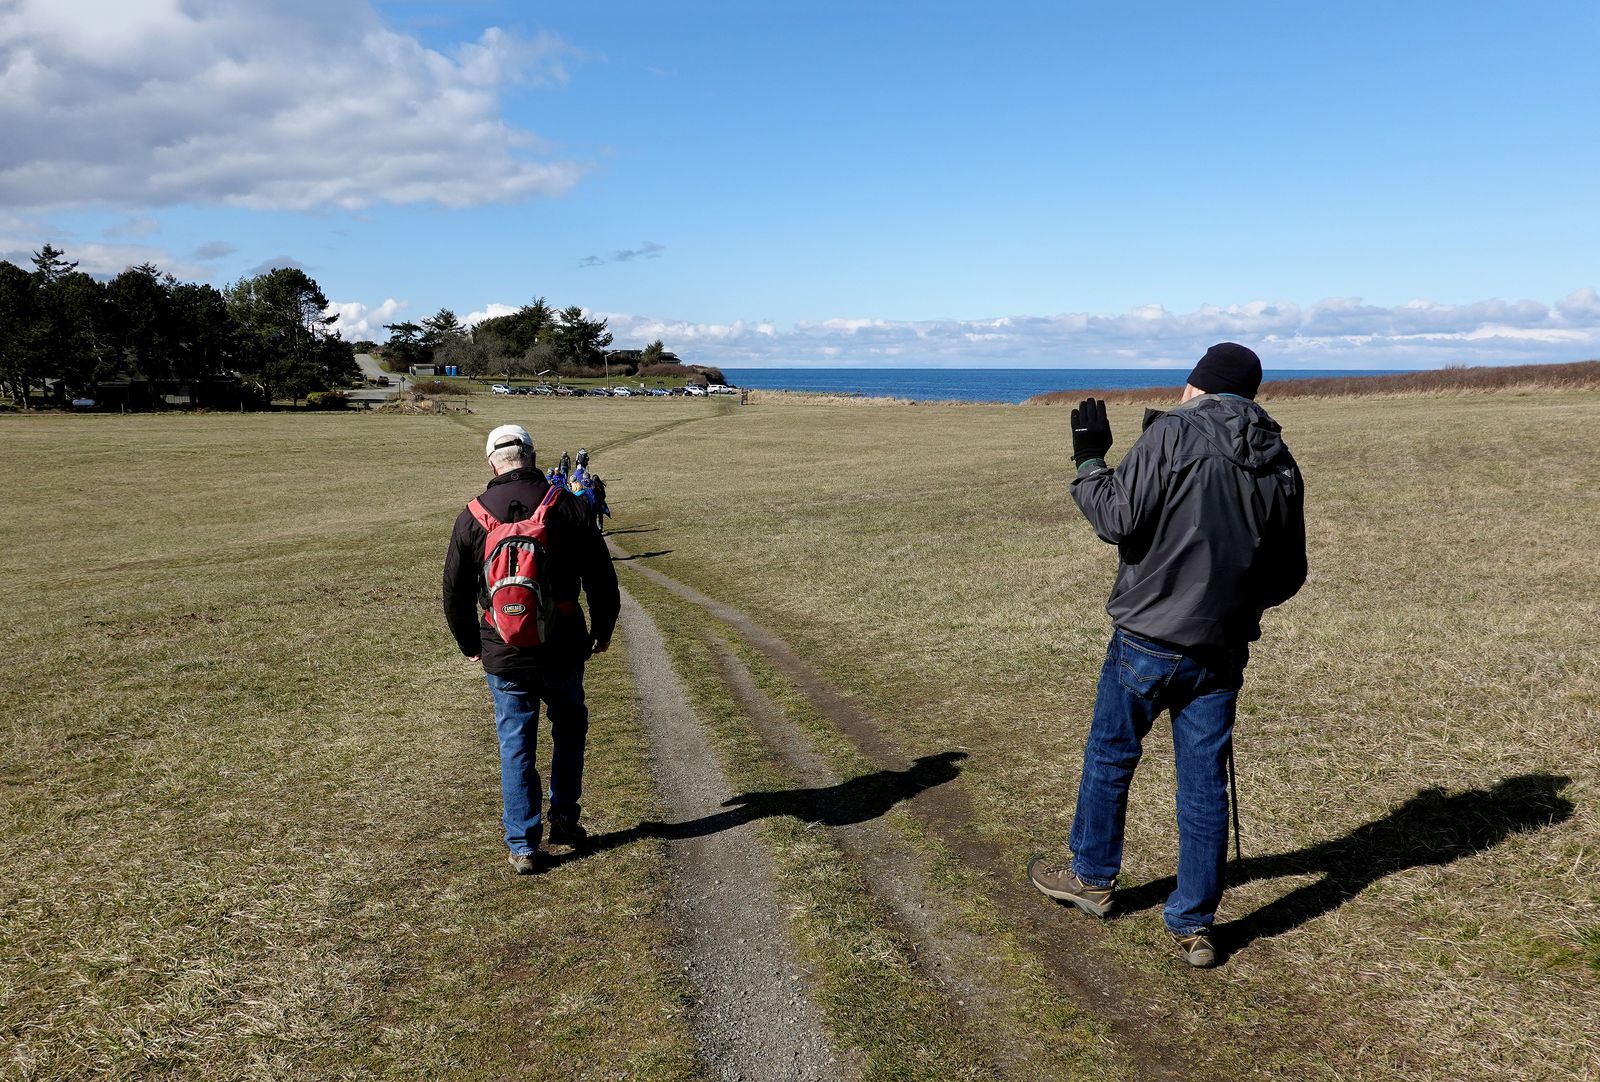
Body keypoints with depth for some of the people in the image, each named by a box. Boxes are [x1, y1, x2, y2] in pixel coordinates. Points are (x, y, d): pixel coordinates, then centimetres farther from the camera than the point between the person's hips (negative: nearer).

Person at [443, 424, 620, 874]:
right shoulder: (569, 506, -6)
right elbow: (602, 578, -1)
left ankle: (522, 846, 13)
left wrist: (469, 644, 20)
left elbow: (455, 592, 5)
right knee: (569, 726, 22)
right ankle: (564, 817, 25)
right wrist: (602, 630, 14)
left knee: (515, 745, 9)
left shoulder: (472, 516, -2)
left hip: (502, 653, 0)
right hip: (562, 647, 0)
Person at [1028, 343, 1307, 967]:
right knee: (1205, 783, 11)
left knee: (1110, 757, 16)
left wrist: (1089, 460, -1)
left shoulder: (1171, 434, -12)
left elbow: (1118, 520, -16)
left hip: (1148, 639, -4)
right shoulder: (1279, 465, 6)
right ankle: (1194, 927, 19)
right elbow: (1288, 575, 11)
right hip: (1221, 651, 5)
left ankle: (1090, 878, 33)